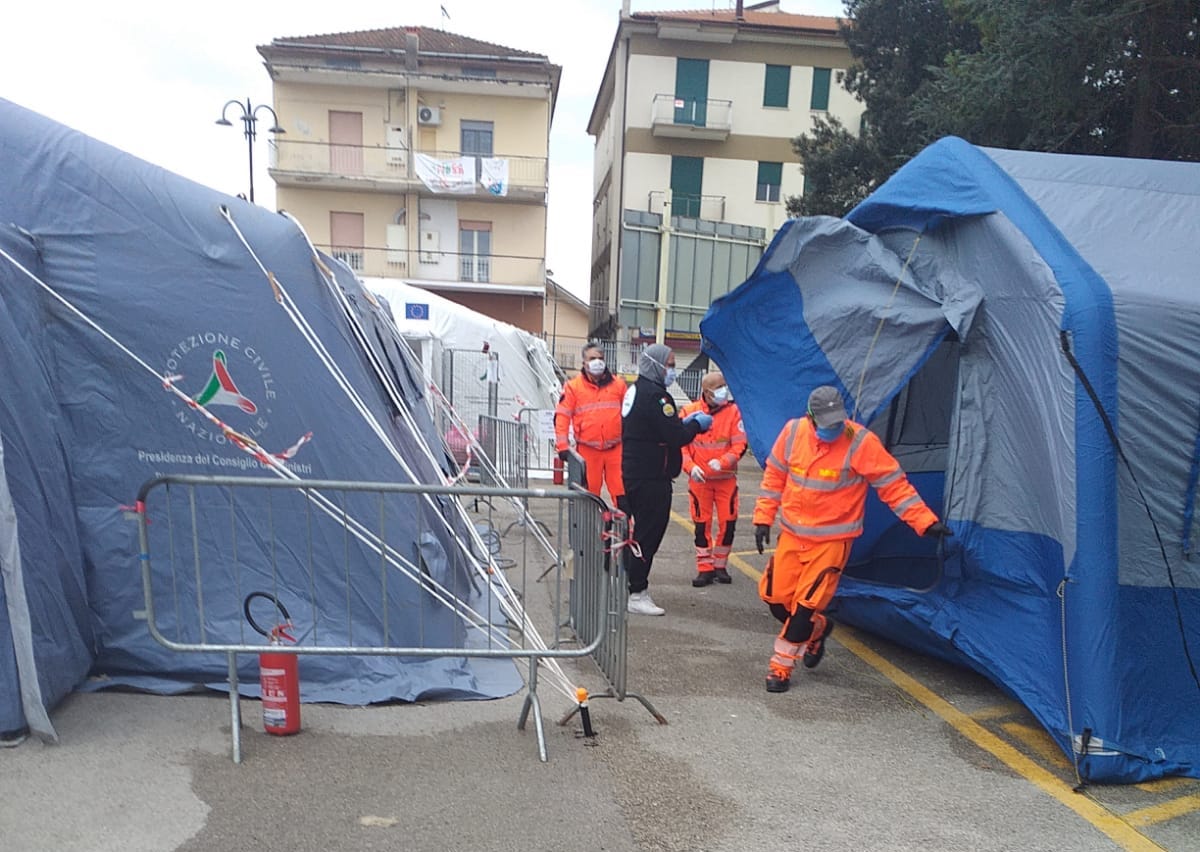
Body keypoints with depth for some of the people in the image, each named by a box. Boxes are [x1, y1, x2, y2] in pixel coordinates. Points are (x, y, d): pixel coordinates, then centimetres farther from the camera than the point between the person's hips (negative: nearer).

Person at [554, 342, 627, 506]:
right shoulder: (573, 386, 2)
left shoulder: (618, 384, 7)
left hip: (615, 448, 1)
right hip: (587, 450, -1)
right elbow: (562, 416, -2)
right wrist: (563, 446, -9)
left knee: (621, 491, -1)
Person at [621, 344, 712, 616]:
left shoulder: (635, 390, 14)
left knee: (641, 530, 20)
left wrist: (683, 421, 9)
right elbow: (676, 437, -22)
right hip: (652, 478, -10)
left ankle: (631, 580, 30)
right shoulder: (656, 396, -19)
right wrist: (697, 424, -5)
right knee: (648, 533, -3)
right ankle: (636, 593, 3)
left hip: (633, 471, 10)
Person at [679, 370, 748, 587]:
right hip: (699, 479, 0)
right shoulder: (690, 411, -4)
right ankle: (705, 568, 16)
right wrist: (690, 467, -15)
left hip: (726, 478, 1)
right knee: (701, 524, 4)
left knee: (728, 522, 3)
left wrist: (722, 461, -22)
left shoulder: (733, 411, -3)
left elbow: (739, 445, -6)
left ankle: (720, 565, 22)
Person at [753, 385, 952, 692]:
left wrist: (925, 521, -16)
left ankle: (781, 667, 14)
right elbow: (774, 476, 6)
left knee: (806, 604, -7)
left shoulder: (861, 442, -18)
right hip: (792, 533, 4)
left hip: (832, 539, -4)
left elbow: (894, 485, -12)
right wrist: (763, 517, 5)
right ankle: (817, 630, 37)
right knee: (775, 596, 7)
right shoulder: (793, 432, -7)